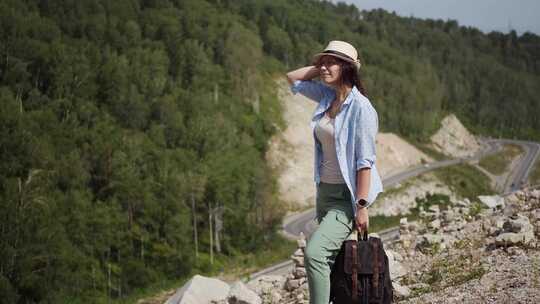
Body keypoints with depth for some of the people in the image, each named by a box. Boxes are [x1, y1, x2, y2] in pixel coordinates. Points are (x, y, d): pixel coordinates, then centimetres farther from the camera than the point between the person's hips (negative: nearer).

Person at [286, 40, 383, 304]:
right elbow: (292, 78, 22)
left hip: (346, 195, -8)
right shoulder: (327, 96, 7)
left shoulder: (360, 107, -15)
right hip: (325, 191, 8)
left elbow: (365, 161, -18)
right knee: (331, 260, 11)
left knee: (314, 253, -23)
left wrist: (362, 206, -20)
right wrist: (320, 67, 9)